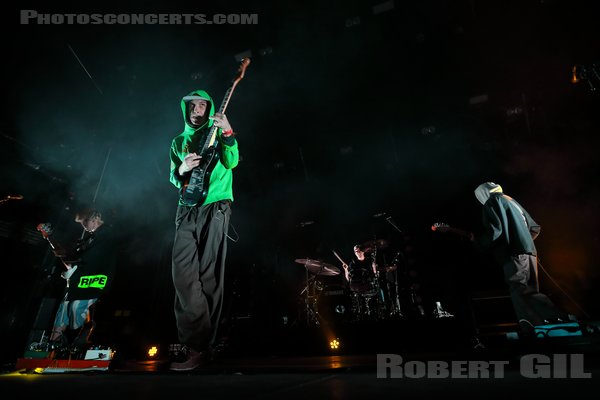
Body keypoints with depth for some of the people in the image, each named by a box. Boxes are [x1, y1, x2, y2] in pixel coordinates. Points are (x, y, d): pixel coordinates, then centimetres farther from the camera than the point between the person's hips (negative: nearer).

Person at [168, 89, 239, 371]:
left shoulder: (217, 134, 10)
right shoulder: (178, 142, 22)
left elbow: (231, 162, -7)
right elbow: (174, 180, 19)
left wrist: (227, 134, -20)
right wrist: (182, 169, -3)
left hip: (214, 207, -4)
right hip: (187, 210, 4)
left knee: (208, 275, -6)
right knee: (183, 272, -8)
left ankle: (199, 345, 1)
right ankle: (199, 340, 1)